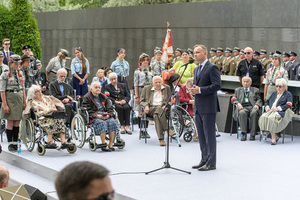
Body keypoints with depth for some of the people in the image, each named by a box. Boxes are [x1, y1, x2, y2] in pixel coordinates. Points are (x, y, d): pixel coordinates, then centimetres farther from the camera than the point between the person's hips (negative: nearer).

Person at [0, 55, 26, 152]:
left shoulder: (20, 73, 10)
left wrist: (24, 102, 9)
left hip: (19, 98, 5)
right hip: (9, 98, -5)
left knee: (17, 122, 5)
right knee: (10, 122, -3)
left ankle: (15, 142, 10)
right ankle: (10, 143, 4)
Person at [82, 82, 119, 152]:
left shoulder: (103, 97, 21)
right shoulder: (86, 98, 5)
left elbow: (110, 108, 13)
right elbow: (87, 111, -7)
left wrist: (108, 114, -9)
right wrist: (97, 116, -19)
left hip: (106, 116, 5)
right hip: (93, 117, -5)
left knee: (113, 122, -26)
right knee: (102, 123, -36)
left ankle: (111, 144, -24)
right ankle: (104, 145, -32)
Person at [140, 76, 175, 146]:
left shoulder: (167, 88, 19)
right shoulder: (147, 88, 19)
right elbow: (142, 101, 16)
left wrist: (165, 105, -8)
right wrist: (146, 106, -7)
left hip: (163, 108, 0)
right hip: (151, 108, 0)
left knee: (156, 115, -38)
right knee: (156, 115, -39)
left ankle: (161, 139, -44)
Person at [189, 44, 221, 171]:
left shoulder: (212, 68, -9)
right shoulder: (196, 69, 19)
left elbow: (217, 85, -17)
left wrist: (200, 90, -19)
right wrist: (193, 90, 5)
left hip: (208, 107, -9)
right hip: (198, 107, 9)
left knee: (209, 135, -6)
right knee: (201, 135, 13)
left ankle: (211, 163, -1)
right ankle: (204, 160, 22)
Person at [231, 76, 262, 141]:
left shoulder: (255, 90, 26)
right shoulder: (238, 90, 28)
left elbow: (259, 100, 16)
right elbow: (233, 99, 15)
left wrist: (257, 105, -7)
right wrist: (238, 103, -8)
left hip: (252, 107, 0)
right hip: (243, 107, 0)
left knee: (254, 112, -37)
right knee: (242, 113, -37)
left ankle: (252, 134, -33)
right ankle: (244, 134, -36)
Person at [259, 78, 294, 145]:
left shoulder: (288, 94, 11)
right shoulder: (274, 94, 32)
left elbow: (288, 105, -4)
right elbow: (267, 102, 30)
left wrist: (278, 108, -15)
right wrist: (267, 107, 5)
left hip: (281, 112, -6)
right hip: (271, 111, 6)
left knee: (271, 118, -38)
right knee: (263, 117, -29)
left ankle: (273, 138, -32)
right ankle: (275, 135, -25)